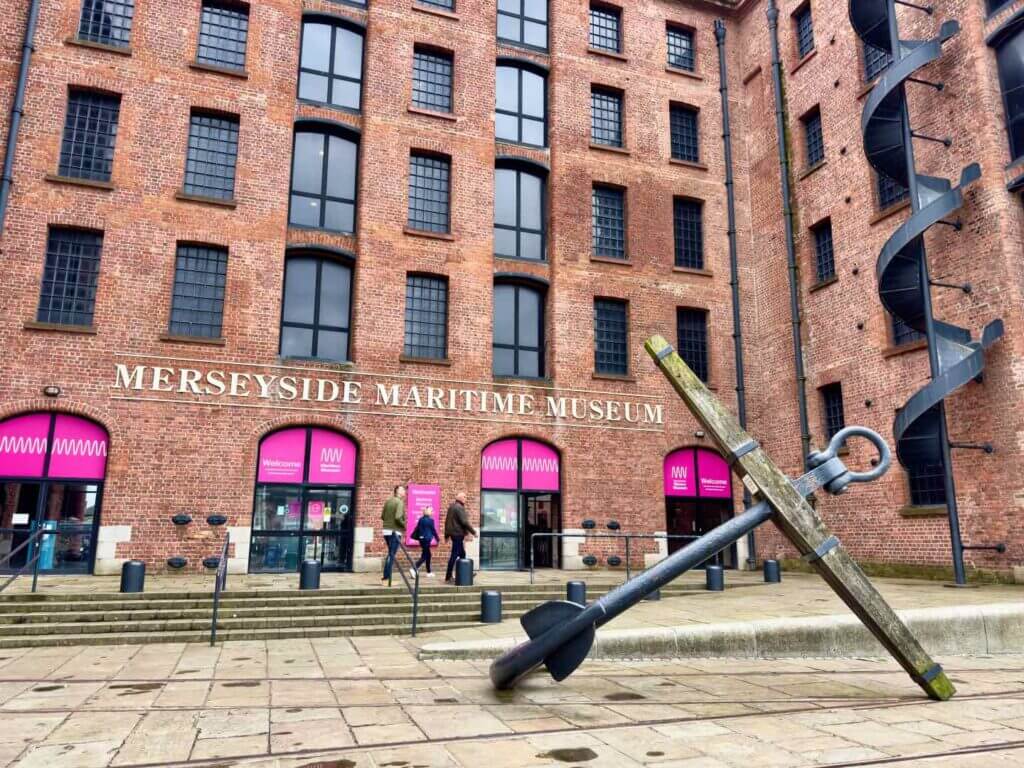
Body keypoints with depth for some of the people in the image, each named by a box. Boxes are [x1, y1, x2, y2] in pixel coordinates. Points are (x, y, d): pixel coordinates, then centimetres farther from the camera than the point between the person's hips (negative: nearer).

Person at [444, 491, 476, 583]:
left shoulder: (452, 506, 15)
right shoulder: (459, 507, -15)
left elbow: (447, 521, 20)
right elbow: (464, 522, -20)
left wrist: (447, 535, 25)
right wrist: (473, 532, -12)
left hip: (453, 533, 10)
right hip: (458, 534, -10)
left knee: (462, 553, 18)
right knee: (454, 555, -5)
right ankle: (448, 578, -3)